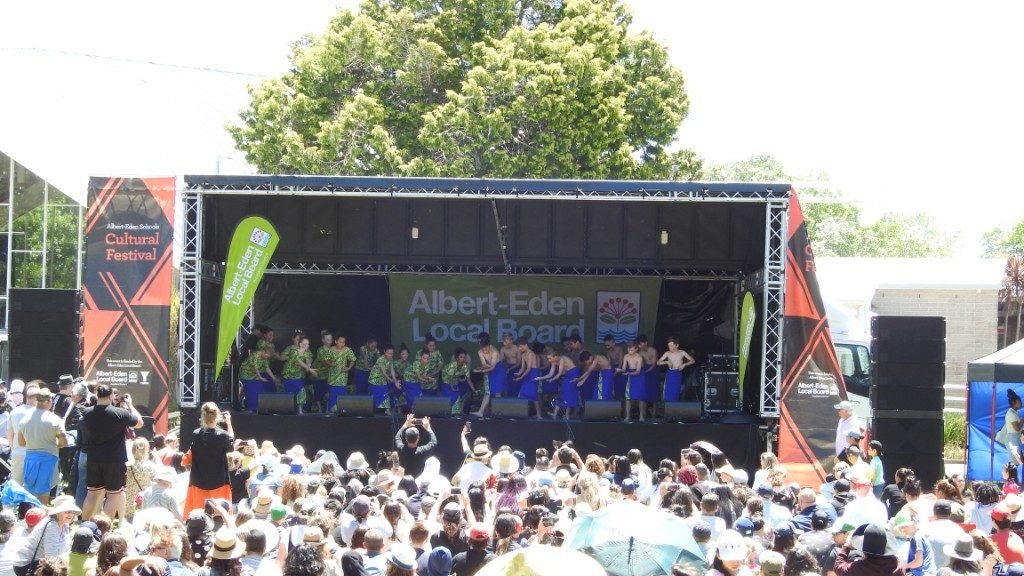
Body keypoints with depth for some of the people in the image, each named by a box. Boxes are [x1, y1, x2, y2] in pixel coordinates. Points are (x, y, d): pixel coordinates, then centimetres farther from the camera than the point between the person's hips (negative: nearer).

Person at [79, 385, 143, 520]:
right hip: (115, 461, -4)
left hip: (93, 460, 4)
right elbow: (139, 423, -2)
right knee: (114, 494, 4)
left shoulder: (87, 413, -3)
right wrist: (129, 405, 9)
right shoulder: (119, 413, -15)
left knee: (93, 493, 13)